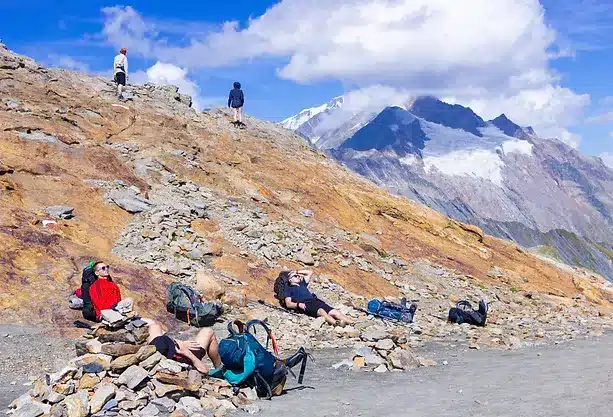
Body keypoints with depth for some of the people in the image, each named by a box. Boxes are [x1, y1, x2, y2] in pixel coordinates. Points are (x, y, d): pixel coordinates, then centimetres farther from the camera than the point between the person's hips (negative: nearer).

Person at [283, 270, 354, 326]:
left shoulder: (302, 284, 34)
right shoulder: (289, 289, 18)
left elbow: (310, 272, 44)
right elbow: (288, 304, 3)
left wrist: (297, 272, 40)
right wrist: (298, 304, -14)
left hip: (315, 301, 6)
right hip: (305, 304, -6)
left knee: (334, 312, -17)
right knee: (321, 311, -38)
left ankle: (352, 323, -35)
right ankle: (336, 323, -61)